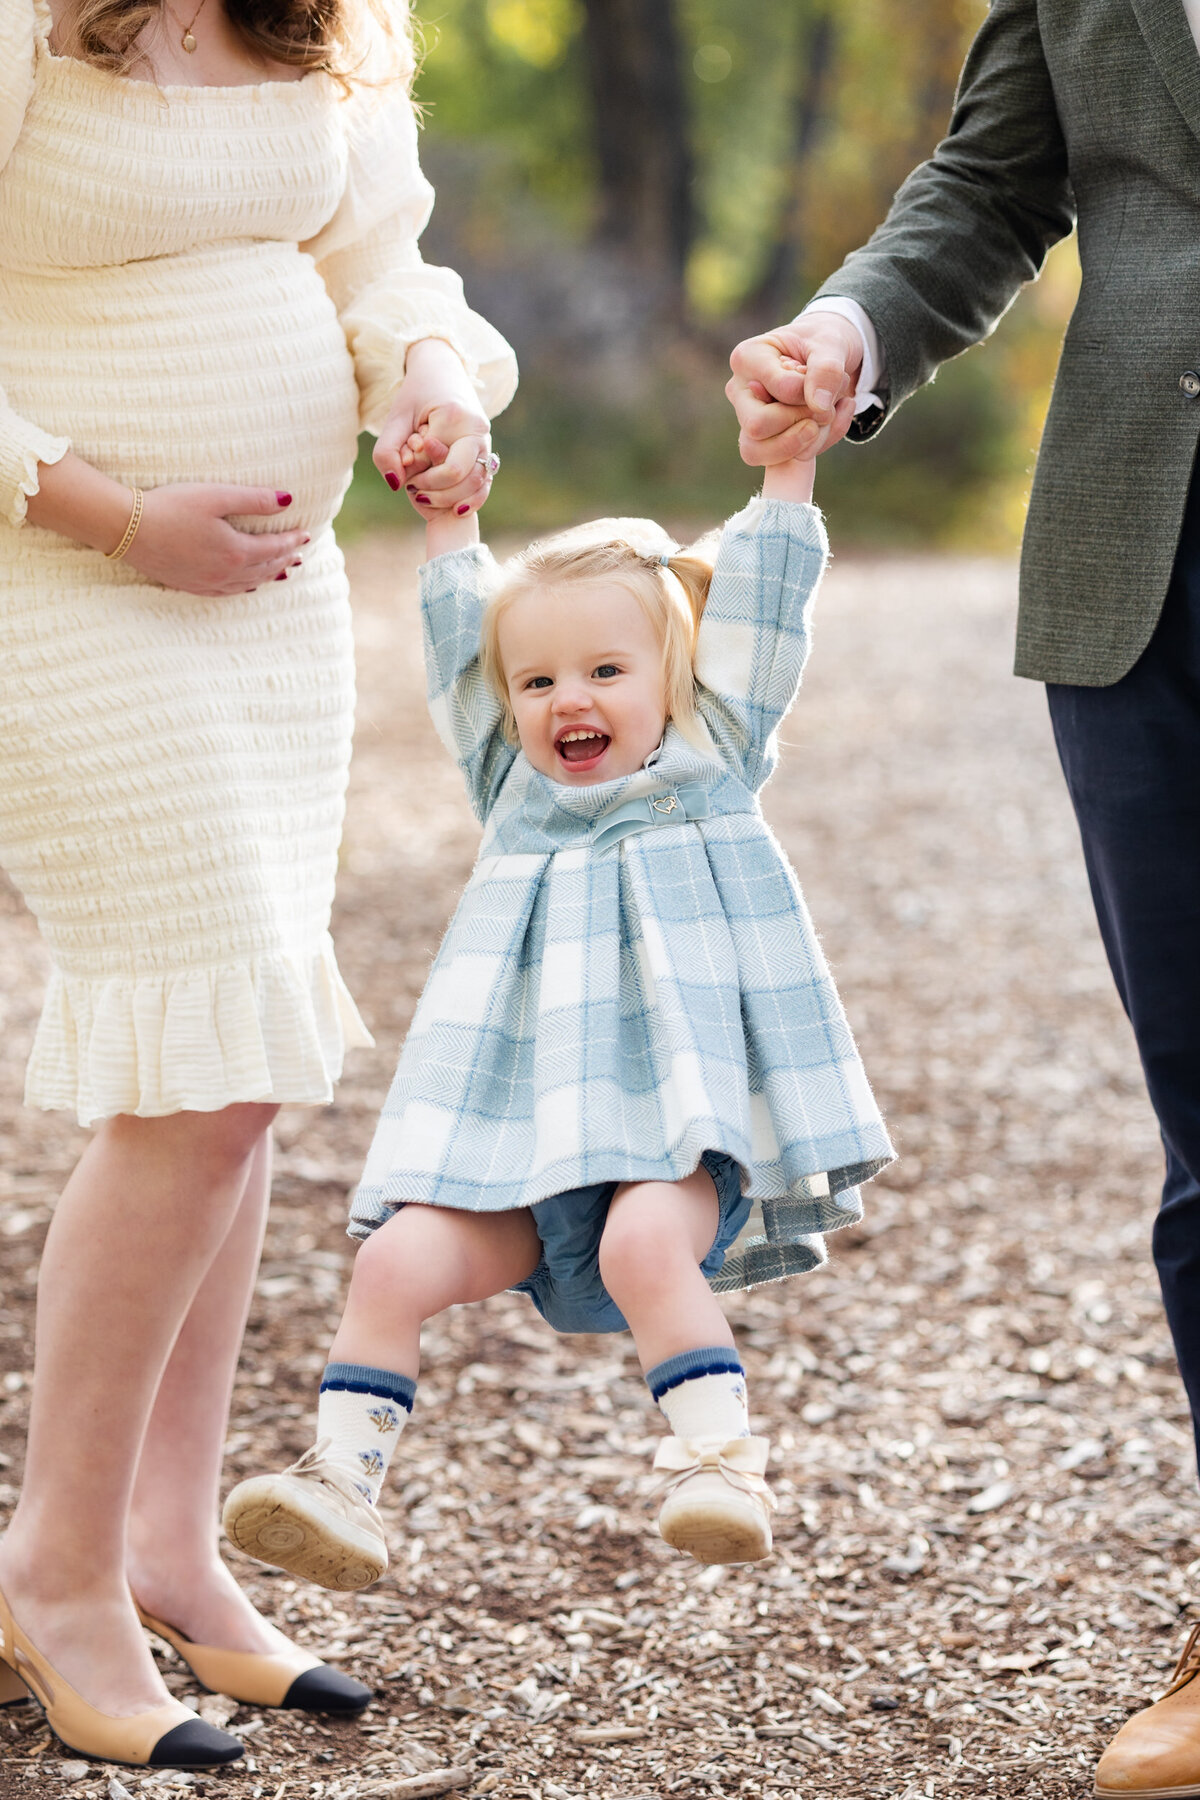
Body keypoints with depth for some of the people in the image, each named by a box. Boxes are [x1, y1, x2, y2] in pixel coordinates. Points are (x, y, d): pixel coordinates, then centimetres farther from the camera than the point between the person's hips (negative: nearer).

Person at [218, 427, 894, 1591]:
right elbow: (459, 628, 21)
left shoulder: (715, 760, 10)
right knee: (397, 1259, -18)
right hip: (516, 1141, 4)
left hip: (682, 1119, -3)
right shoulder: (514, 786, 19)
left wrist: (789, 455, 7)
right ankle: (342, 1478, -15)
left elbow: (759, 595, 8)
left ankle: (720, 1459, -25)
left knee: (645, 1245, -33)